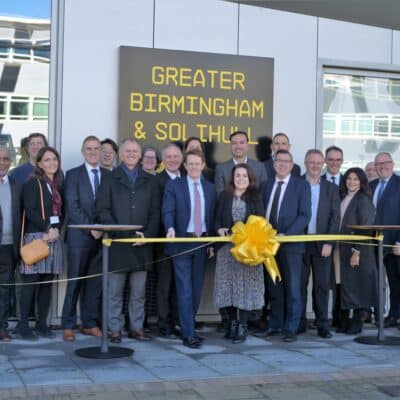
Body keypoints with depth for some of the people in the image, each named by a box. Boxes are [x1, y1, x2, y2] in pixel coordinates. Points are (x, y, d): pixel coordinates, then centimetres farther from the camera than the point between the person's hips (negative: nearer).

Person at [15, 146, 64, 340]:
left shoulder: (57, 185, 18)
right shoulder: (33, 183, 0)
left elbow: (60, 212, 15)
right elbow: (30, 211, -10)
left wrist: (56, 230, -3)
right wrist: (47, 228, -15)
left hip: (53, 237, 6)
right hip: (35, 236, -6)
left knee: (47, 282, 6)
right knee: (30, 282, -7)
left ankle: (42, 324, 11)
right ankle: (23, 325, -2)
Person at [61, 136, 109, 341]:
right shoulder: (73, 174, 3)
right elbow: (72, 206, -6)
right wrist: (90, 228, -13)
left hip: (102, 235, 3)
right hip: (79, 235, -3)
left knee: (95, 282, 6)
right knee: (75, 281, 0)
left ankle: (90, 323, 14)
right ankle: (68, 325, 7)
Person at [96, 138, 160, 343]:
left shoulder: (150, 181, 14)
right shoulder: (110, 179, 7)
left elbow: (155, 212, 9)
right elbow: (102, 211, -1)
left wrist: (147, 235, -6)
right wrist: (119, 233, -12)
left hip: (141, 243, 2)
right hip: (117, 242, -2)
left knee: (139, 291, 7)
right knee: (115, 291, 2)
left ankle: (136, 327, 16)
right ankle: (115, 329, 9)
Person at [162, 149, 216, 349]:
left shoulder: (209, 188, 12)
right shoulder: (174, 186, 1)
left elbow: (212, 216, 12)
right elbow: (168, 211, -10)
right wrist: (170, 228, -29)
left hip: (202, 242, 4)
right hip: (182, 242, -4)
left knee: (197, 289, 8)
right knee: (185, 290, -6)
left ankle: (188, 326, 22)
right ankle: (188, 333, -4)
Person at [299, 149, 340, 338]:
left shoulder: (331, 188, 9)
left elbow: (335, 217, 4)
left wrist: (329, 243, -6)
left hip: (322, 244, 1)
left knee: (322, 284, 1)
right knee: (299, 283, 4)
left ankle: (322, 324, 7)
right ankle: (299, 323, 12)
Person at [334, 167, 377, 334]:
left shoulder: (363, 200, -7)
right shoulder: (343, 199, 14)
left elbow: (365, 228, -12)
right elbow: (338, 223, 12)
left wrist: (357, 251, -17)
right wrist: (336, 248, 5)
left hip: (357, 250, -6)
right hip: (341, 249, 6)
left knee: (357, 285, 0)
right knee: (343, 285, 7)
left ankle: (357, 322, 9)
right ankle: (343, 321, 14)